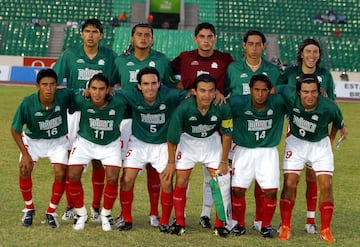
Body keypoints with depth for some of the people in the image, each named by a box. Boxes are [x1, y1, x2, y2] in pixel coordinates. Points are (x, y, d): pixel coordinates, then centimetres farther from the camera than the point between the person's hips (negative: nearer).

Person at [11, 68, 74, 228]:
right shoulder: (27, 104, -28)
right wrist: (25, 154, -15)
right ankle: (29, 209, 9)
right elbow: (15, 130, -13)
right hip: (33, 140, 0)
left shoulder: (64, 96, -28)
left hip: (58, 140, 0)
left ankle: (51, 212, 6)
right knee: (24, 170, -16)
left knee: (60, 173, -16)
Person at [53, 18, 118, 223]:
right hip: (75, 111, 0)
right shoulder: (70, 54, 2)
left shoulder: (109, 56, 2)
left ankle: (97, 207, 13)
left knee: (98, 160, 3)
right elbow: (54, 81, 2)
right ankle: (71, 206, 13)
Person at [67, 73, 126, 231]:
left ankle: (106, 214, 12)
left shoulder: (118, 103, -27)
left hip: (110, 143, 0)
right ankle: (81, 214, 12)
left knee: (112, 178, -14)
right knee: (73, 176, -10)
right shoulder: (82, 101, -27)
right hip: (85, 141, 0)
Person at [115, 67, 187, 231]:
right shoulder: (132, 96, -19)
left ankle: (165, 221, 11)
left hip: (163, 143, -1)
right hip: (138, 142, 1)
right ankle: (125, 218, 13)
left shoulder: (169, 96, -24)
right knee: (127, 179, -7)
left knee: (167, 182, -9)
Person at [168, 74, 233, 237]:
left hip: (212, 141, 1)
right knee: (181, 182, -4)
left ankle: (219, 225, 8)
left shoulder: (223, 108, -28)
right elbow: (172, 139, -16)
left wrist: (224, 162, -5)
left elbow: (226, 134, -9)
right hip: (188, 140, -1)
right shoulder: (183, 109, -31)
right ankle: (180, 224, 10)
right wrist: (171, 162, -9)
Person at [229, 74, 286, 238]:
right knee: (238, 189, -6)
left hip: (268, 151, 0)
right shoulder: (238, 103, -18)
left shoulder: (278, 103, -16)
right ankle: (240, 224, 16)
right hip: (243, 150, 0)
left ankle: (266, 225, 15)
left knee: (271, 191, -8)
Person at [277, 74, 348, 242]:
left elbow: (338, 123, -4)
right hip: (296, 142, 0)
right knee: (289, 184, -8)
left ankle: (326, 230, 6)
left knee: (326, 186, -7)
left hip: (320, 144, 0)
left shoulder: (329, 107, -28)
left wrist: (331, 139, 10)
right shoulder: (289, 96, -29)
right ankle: (285, 227, 5)